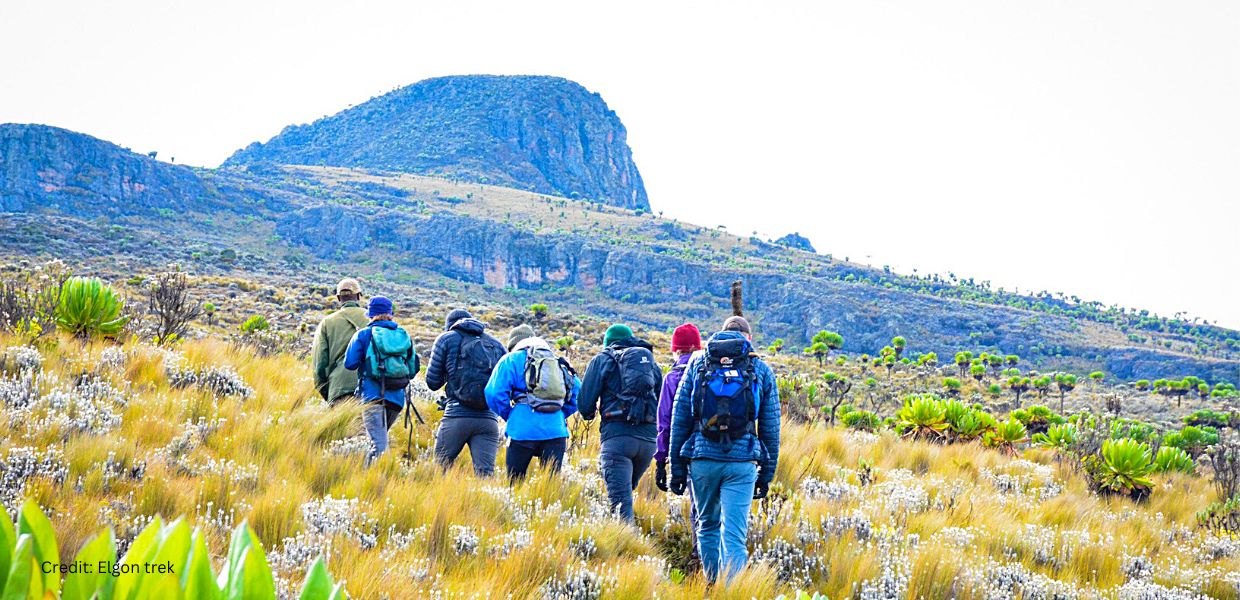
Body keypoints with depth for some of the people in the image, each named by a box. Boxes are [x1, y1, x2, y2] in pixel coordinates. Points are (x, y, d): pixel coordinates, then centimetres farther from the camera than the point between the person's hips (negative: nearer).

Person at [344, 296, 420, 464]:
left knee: (378, 445, -14)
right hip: (397, 398, 4)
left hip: (373, 396, -4)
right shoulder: (404, 335, 14)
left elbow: (349, 363, -2)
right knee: (380, 440, 22)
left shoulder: (364, 334, 3)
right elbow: (413, 370, 13)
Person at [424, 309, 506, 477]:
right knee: (486, 474, -2)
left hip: (457, 416, -2)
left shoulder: (446, 338, 8)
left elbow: (432, 382, 9)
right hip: (489, 419, 2)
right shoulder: (496, 344, 17)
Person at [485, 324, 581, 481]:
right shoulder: (557, 361, 21)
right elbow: (577, 389, 18)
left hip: (523, 431, -3)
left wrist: (509, 416, 10)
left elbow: (494, 393, -3)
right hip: (556, 430, 3)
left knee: (514, 481, 7)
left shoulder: (511, 360, 7)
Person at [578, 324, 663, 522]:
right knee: (627, 489, 21)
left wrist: (591, 414, 26)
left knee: (620, 498, -8)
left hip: (617, 434, -4)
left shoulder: (602, 360, 11)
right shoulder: (651, 361, 23)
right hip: (648, 438, 4)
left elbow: (585, 403, 5)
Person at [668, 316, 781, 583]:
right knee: (734, 535, -3)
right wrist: (767, 473, 15)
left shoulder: (697, 361, 9)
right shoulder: (762, 370, 9)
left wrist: (677, 466, 9)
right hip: (742, 461, -1)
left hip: (702, 457, 1)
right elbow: (771, 427, 9)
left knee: (707, 526, 20)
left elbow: (679, 417, 6)